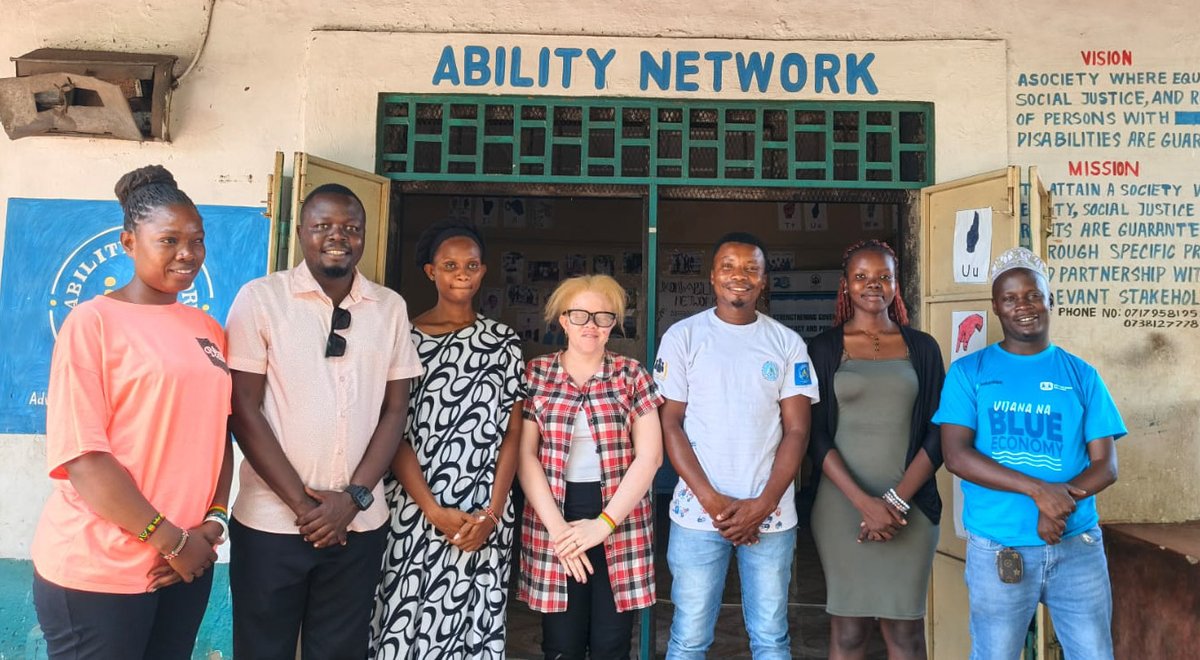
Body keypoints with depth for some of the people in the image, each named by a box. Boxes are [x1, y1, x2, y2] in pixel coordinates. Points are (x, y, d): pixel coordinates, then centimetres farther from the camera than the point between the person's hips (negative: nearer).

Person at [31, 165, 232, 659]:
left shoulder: (207, 330, 9)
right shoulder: (93, 321, -8)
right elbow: (80, 456, -14)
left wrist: (213, 520, -3)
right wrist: (171, 539, -14)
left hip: (188, 561, 6)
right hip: (97, 569, -5)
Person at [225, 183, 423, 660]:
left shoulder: (390, 308, 4)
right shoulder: (260, 298, -4)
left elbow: (394, 410, 4)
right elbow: (244, 409, -7)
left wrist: (354, 497, -7)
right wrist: (300, 501, -10)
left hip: (360, 524, 2)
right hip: (271, 521, -2)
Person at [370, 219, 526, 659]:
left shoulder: (503, 342, 6)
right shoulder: (405, 337, 0)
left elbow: (512, 433, 4)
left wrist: (492, 513, -7)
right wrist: (434, 511, -12)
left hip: (484, 517, 2)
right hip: (415, 512, -1)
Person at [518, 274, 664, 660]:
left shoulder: (631, 375, 3)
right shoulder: (535, 374, 3)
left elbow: (649, 455, -2)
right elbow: (525, 455, -2)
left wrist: (605, 522, -10)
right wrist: (557, 526, -11)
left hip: (619, 520, 0)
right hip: (554, 515, 0)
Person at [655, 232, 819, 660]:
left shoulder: (788, 343, 5)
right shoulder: (683, 336, 1)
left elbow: (796, 430, 3)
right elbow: (670, 424, -2)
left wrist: (764, 504, -8)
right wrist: (712, 501, -10)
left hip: (771, 515, 2)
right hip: (698, 512, -1)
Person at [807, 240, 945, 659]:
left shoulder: (922, 349, 8)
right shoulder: (824, 348, 4)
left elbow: (936, 436, 4)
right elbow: (816, 436, -2)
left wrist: (897, 500, -8)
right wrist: (865, 502, -12)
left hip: (910, 506, 1)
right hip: (842, 504, -1)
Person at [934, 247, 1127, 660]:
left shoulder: (1081, 375, 5)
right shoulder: (968, 373, -1)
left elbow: (1106, 465, 1)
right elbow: (956, 456, -11)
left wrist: (1060, 501, -19)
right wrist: (1039, 490, -21)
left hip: (1078, 545, 2)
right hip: (997, 549, -1)